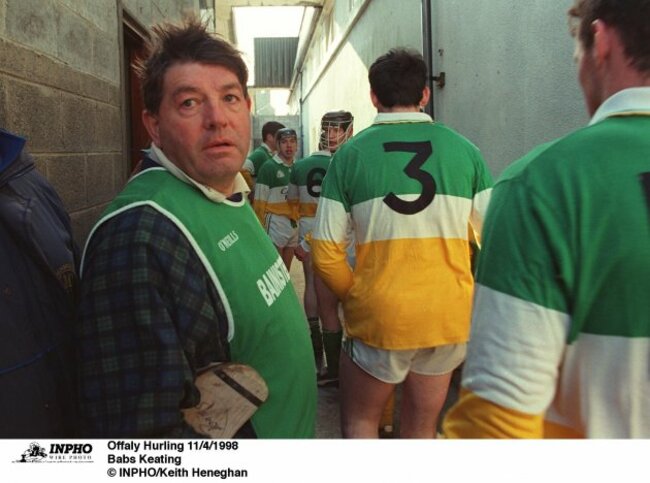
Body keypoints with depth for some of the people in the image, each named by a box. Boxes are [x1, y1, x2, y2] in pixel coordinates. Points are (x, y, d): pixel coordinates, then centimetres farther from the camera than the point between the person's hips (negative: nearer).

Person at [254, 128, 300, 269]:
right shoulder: (269, 167, -8)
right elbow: (259, 201, -10)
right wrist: (260, 226, -11)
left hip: (294, 223, 6)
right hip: (276, 223, -6)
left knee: (286, 270, 15)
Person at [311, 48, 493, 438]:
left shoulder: (352, 153, -4)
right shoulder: (464, 149, 1)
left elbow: (326, 252, -7)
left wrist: (357, 297, 7)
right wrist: (474, 295, 13)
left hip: (380, 317, -2)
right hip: (451, 316, 3)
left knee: (359, 422, 20)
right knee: (421, 429, 19)